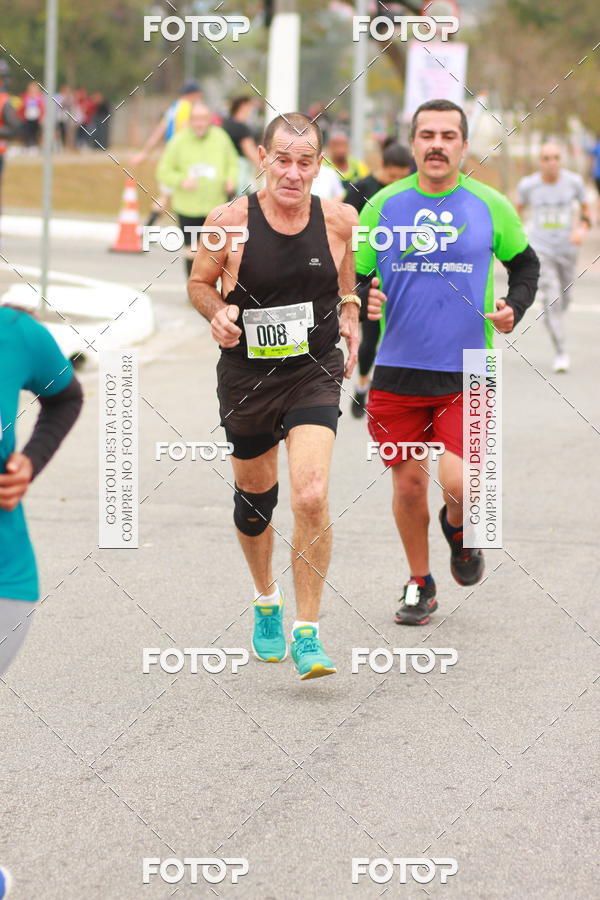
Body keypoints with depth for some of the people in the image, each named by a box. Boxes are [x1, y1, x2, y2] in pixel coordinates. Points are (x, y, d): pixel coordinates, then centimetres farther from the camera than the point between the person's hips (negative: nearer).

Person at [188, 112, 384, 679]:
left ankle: (307, 633, -9)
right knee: (254, 498, 17)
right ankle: (266, 603, 45)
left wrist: (352, 312, -1)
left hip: (315, 375, -1)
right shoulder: (230, 221, -12)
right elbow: (199, 283, 3)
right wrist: (218, 314, -16)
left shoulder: (339, 219, -7)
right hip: (246, 374, 1)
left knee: (311, 498, -20)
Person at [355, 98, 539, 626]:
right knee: (408, 483, 8)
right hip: (397, 372, 1)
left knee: (459, 482, -15)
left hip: (467, 375, -1)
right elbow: (353, 278, 9)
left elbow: (524, 263, 17)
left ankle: (458, 528, 22)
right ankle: (420, 583, 30)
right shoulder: (383, 205, 1)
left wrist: (514, 308, -1)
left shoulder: (490, 206, 0)